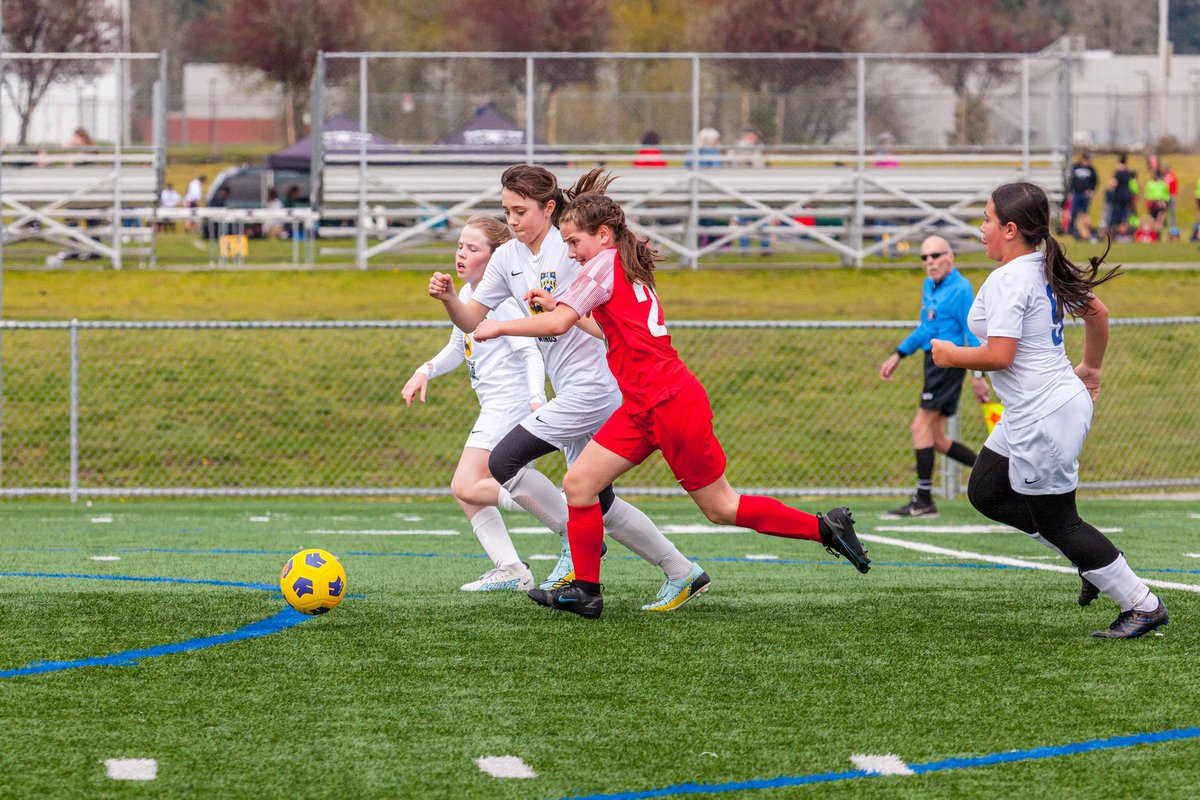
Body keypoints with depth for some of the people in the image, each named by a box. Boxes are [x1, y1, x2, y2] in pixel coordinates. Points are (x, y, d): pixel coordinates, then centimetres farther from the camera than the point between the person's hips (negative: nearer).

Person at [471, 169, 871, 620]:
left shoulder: (604, 264, -11)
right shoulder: (630, 270, 16)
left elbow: (557, 324, -18)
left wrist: (499, 327, -6)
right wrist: (556, 305, 22)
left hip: (671, 404, -10)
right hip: (644, 408, 10)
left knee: (721, 508, 0)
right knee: (578, 484, 2)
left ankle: (825, 528, 9)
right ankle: (585, 592, 5)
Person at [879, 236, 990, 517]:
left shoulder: (961, 289, -12)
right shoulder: (929, 286, 15)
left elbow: (973, 334, -13)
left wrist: (978, 375, -15)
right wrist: (898, 355, 22)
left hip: (948, 363, -9)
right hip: (934, 362, 9)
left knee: (921, 427, -12)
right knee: (937, 439, 9)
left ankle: (923, 500, -9)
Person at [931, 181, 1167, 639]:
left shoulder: (1006, 282, -20)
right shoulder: (1045, 271, 8)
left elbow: (999, 356, -26)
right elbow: (1096, 312, 19)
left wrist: (951, 356, -9)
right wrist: (1090, 370, 32)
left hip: (1042, 419, -10)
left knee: (1055, 523, 1)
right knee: (984, 493, 18)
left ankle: (1144, 606, 8)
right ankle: (1090, 558, 18)